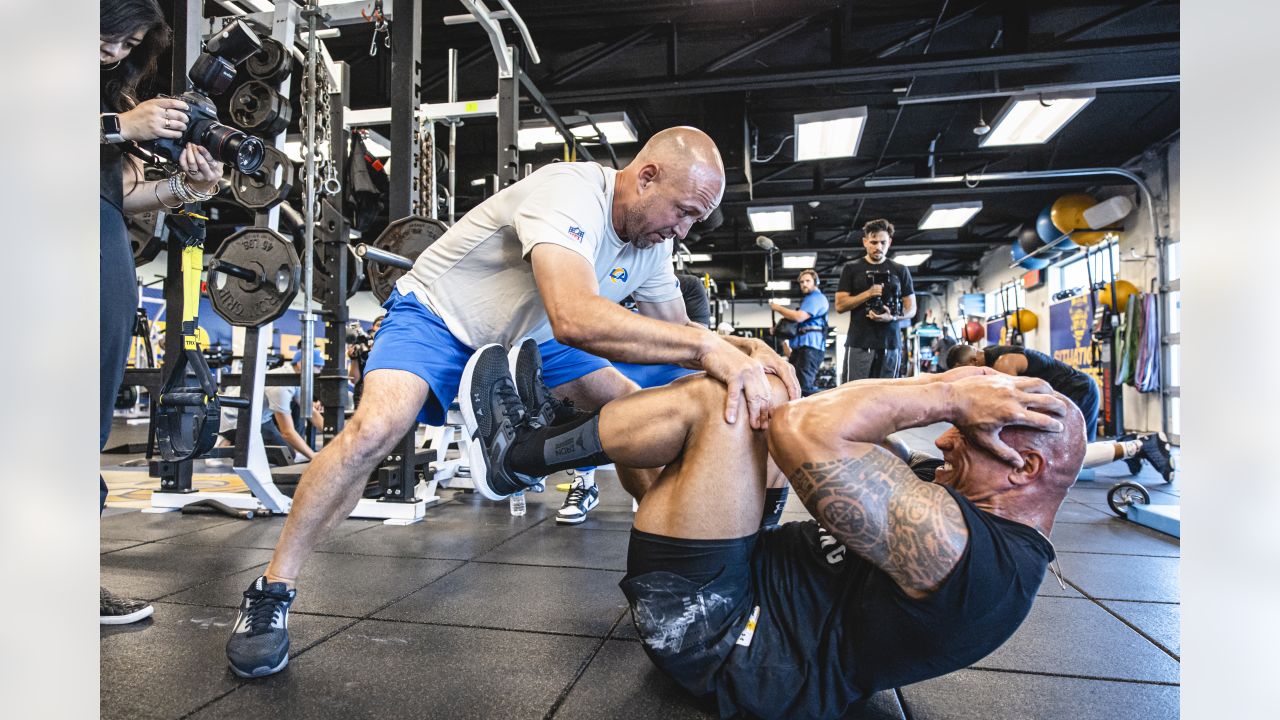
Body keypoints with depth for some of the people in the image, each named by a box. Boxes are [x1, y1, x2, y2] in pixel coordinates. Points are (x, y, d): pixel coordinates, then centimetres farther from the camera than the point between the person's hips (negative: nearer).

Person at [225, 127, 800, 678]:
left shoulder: (651, 244, -7)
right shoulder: (569, 194, -34)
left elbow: (678, 332, 1)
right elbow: (575, 320, -51)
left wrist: (749, 350, -19)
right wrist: (707, 346, -51)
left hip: (521, 338, 7)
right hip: (437, 316, -7)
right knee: (376, 428, -32)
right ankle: (272, 592, -11)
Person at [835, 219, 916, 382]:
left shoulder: (900, 271, 13)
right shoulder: (851, 269, 9)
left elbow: (911, 308, 12)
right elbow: (840, 305, 2)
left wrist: (893, 317, -9)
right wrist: (868, 293, -12)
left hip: (891, 344, 2)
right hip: (859, 344, -1)